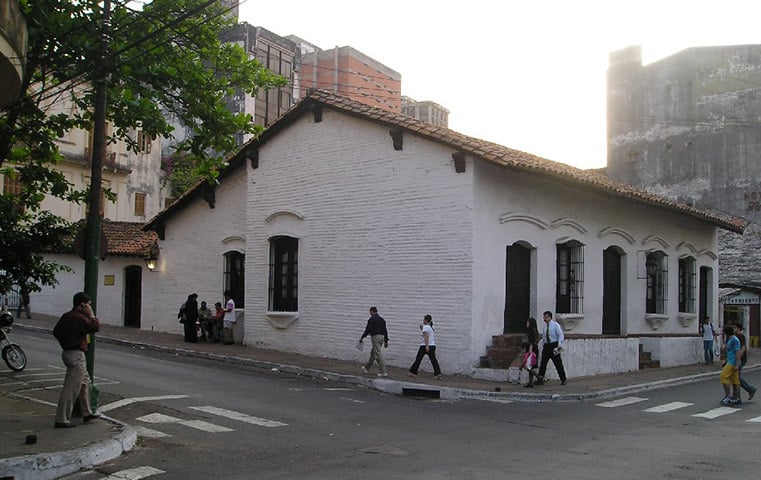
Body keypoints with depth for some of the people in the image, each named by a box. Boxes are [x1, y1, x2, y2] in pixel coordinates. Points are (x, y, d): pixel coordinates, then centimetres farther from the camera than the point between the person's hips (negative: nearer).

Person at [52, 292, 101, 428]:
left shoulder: (66, 316, 10)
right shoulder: (79, 317, -19)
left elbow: (56, 331, 19)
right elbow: (96, 327, -23)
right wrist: (91, 314, -12)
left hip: (68, 352, 11)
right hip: (76, 355, -11)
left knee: (85, 381, 23)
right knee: (71, 388, -7)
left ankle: (87, 413, 32)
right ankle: (61, 420, -4)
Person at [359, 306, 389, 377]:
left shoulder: (371, 319, -7)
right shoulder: (381, 319, 16)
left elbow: (368, 330, -10)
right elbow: (385, 331, 15)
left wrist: (362, 337, 1)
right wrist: (386, 341, 19)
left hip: (375, 337, -8)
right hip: (381, 337, 8)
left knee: (378, 355, -9)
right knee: (373, 353, 20)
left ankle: (383, 372, -14)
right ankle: (367, 368, 33)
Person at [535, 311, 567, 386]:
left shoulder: (555, 325, -5)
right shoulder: (545, 326, 12)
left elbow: (561, 335, -11)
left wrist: (559, 344, -25)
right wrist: (543, 347, 15)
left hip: (554, 345, -5)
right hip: (546, 346, 5)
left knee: (558, 363, 3)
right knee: (543, 363, -3)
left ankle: (563, 379, 16)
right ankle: (540, 380, -2)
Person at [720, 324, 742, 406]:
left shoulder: (734, 340, -15)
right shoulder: (731, 340, 17)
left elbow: (738, 352, -20)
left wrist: (737, 365, -24)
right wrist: (725, 363, 25)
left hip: (733, 363, -10)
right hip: (731, 362, 10)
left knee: (723, 378, -9)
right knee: (734, 381, 8)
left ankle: (727, 397, -7)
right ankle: (737, 399, 9)